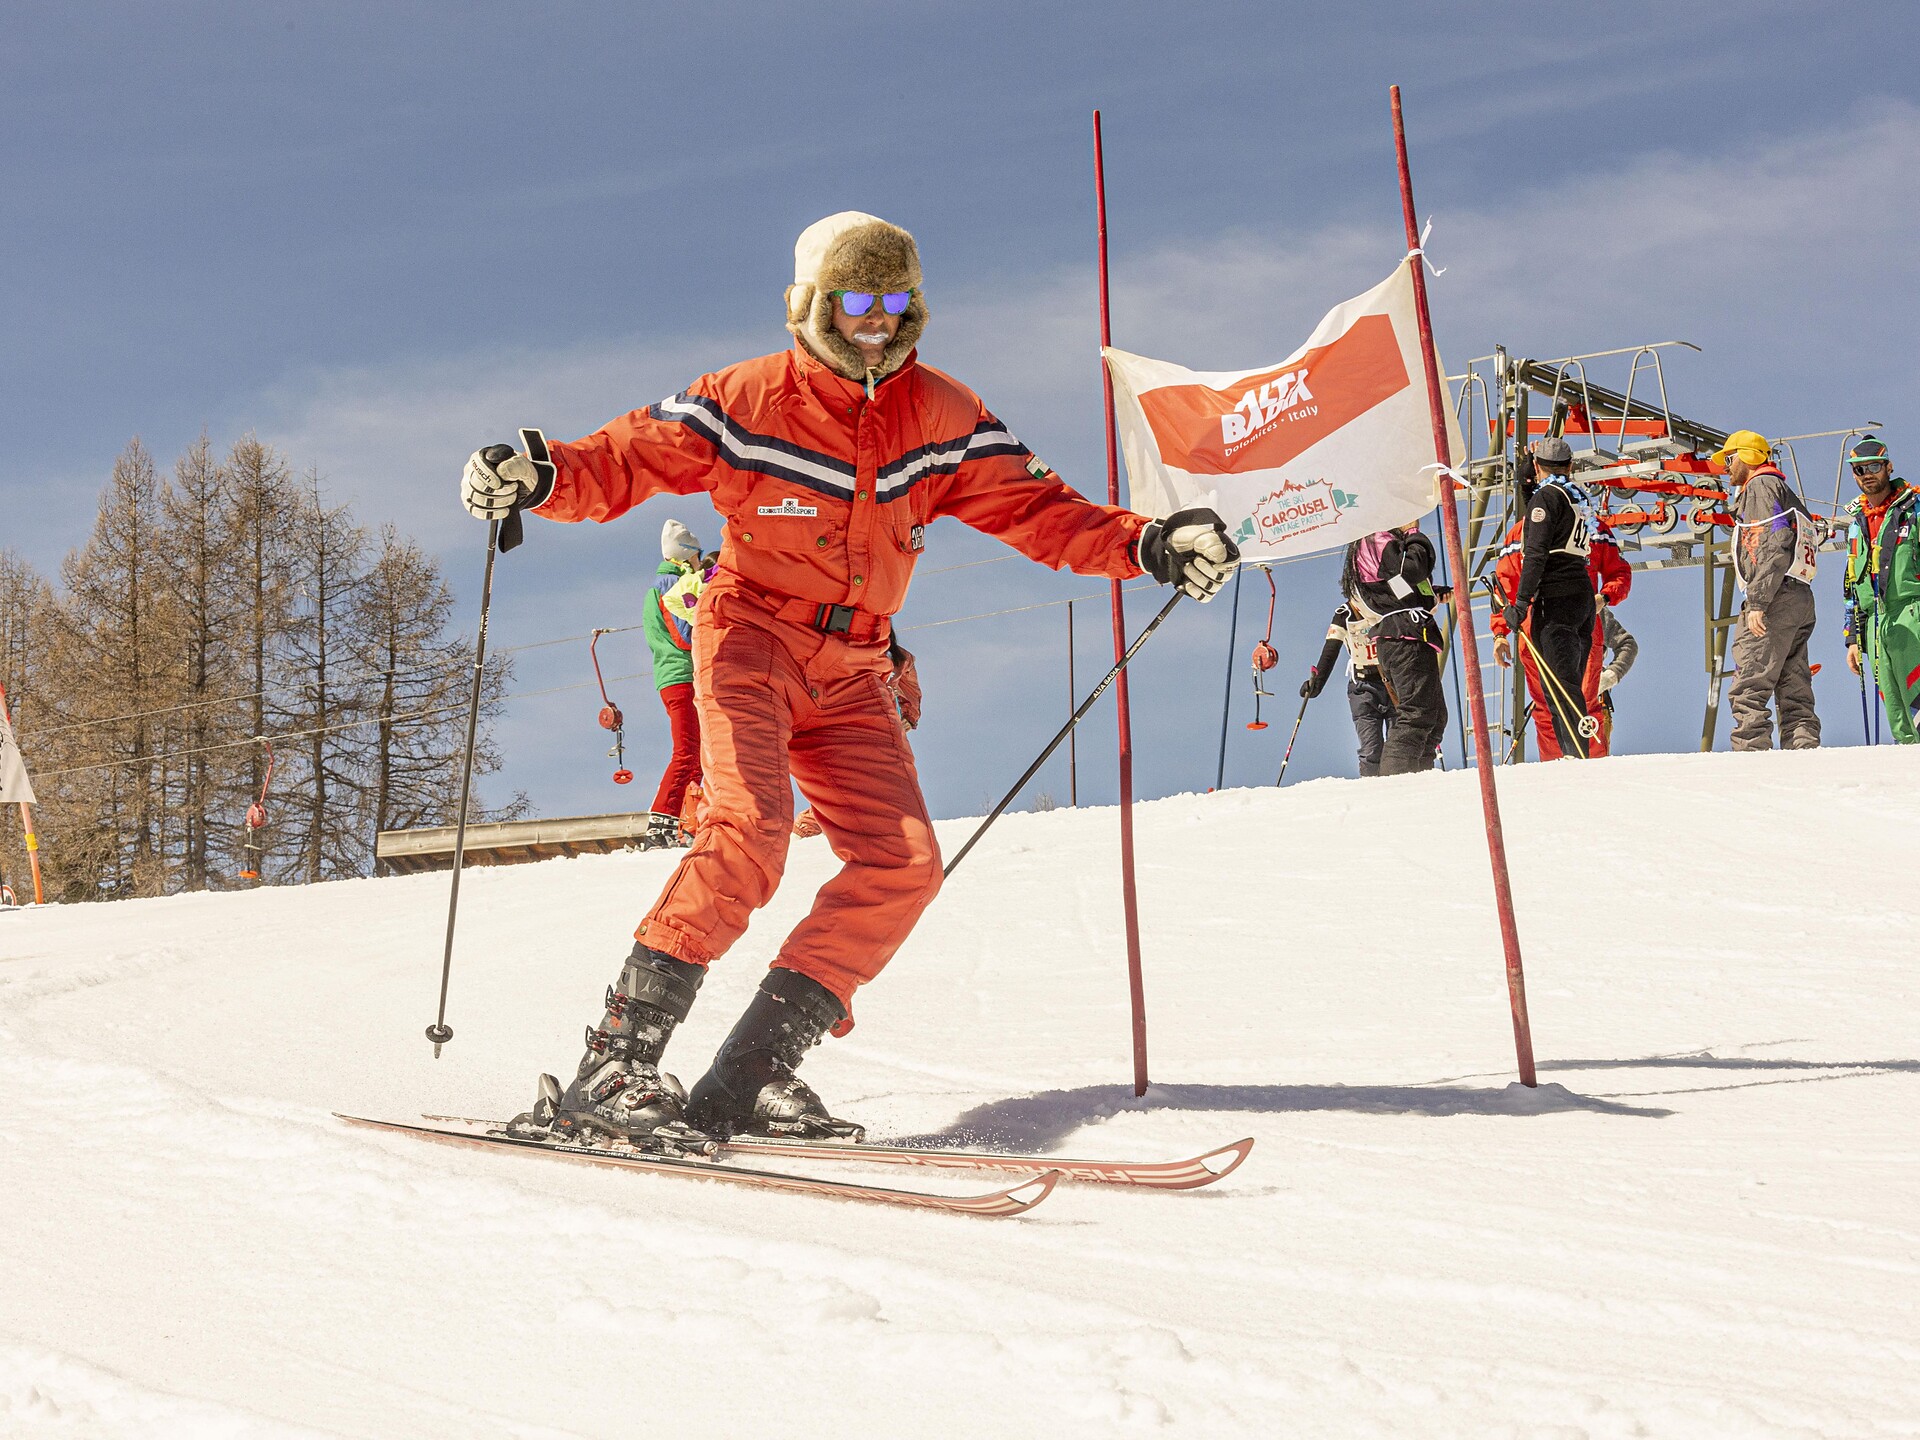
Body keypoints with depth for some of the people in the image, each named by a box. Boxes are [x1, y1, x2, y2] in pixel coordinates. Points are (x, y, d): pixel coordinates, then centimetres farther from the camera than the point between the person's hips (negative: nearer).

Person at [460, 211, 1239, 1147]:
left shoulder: (941, 417, 2)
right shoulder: (747, 400, -7)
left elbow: (1032, 507, 3)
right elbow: (627, 458, -8)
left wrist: (1148, 545, -11)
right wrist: (538, 478, -28)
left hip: (852, 673, 5)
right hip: (752, 636, -5)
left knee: (903, 864, -11)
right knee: (749, 828, -27)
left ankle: (749, 1078, -9)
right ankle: (616, 1061, -25)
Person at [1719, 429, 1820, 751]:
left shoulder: (1761, 485, 1)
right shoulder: (1788, 495, 31)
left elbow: (1772, 546, -14)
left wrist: (1757, 603, -20)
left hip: (1776, 600, -10)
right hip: (1801, 601, 10)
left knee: (1748, 691, -15)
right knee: (1795, 696, 6)